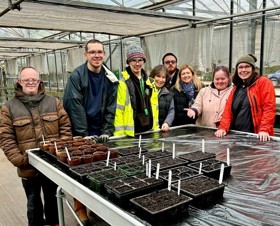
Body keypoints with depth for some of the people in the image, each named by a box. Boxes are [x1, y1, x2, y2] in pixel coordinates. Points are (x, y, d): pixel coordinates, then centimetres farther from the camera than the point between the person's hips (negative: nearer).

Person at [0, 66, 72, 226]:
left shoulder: (54, 102, 1)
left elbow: (65, 127, 1)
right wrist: (19, 160, -15)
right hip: (28, 167, -1)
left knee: (53, 199, 20)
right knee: (34, 203, 17)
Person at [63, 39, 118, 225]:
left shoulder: (110, 78, 2)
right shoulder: (76, 76, -11)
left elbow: (111, 107, 2)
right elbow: (75, 106, -15)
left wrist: (107, 131, -6)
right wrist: (83, 134, -18)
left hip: (100, 132, 4)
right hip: (80, 133, -3)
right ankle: (80, 209, 18)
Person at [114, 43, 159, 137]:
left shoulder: (149, 81, 11)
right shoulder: (122, 82, -10)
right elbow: (118, 109, -13)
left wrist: (156, 128, 13)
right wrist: (120, 134, -16)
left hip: (149, 130, 6)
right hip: (130, 132, -6)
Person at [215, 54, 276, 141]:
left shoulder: (264, 82, -3)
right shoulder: (236, 87, 15)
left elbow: (269, 108, -12)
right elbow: (228, 109, 8)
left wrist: (264, 130, -22)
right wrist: (223, 128, -7)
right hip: (236, 135, 6)